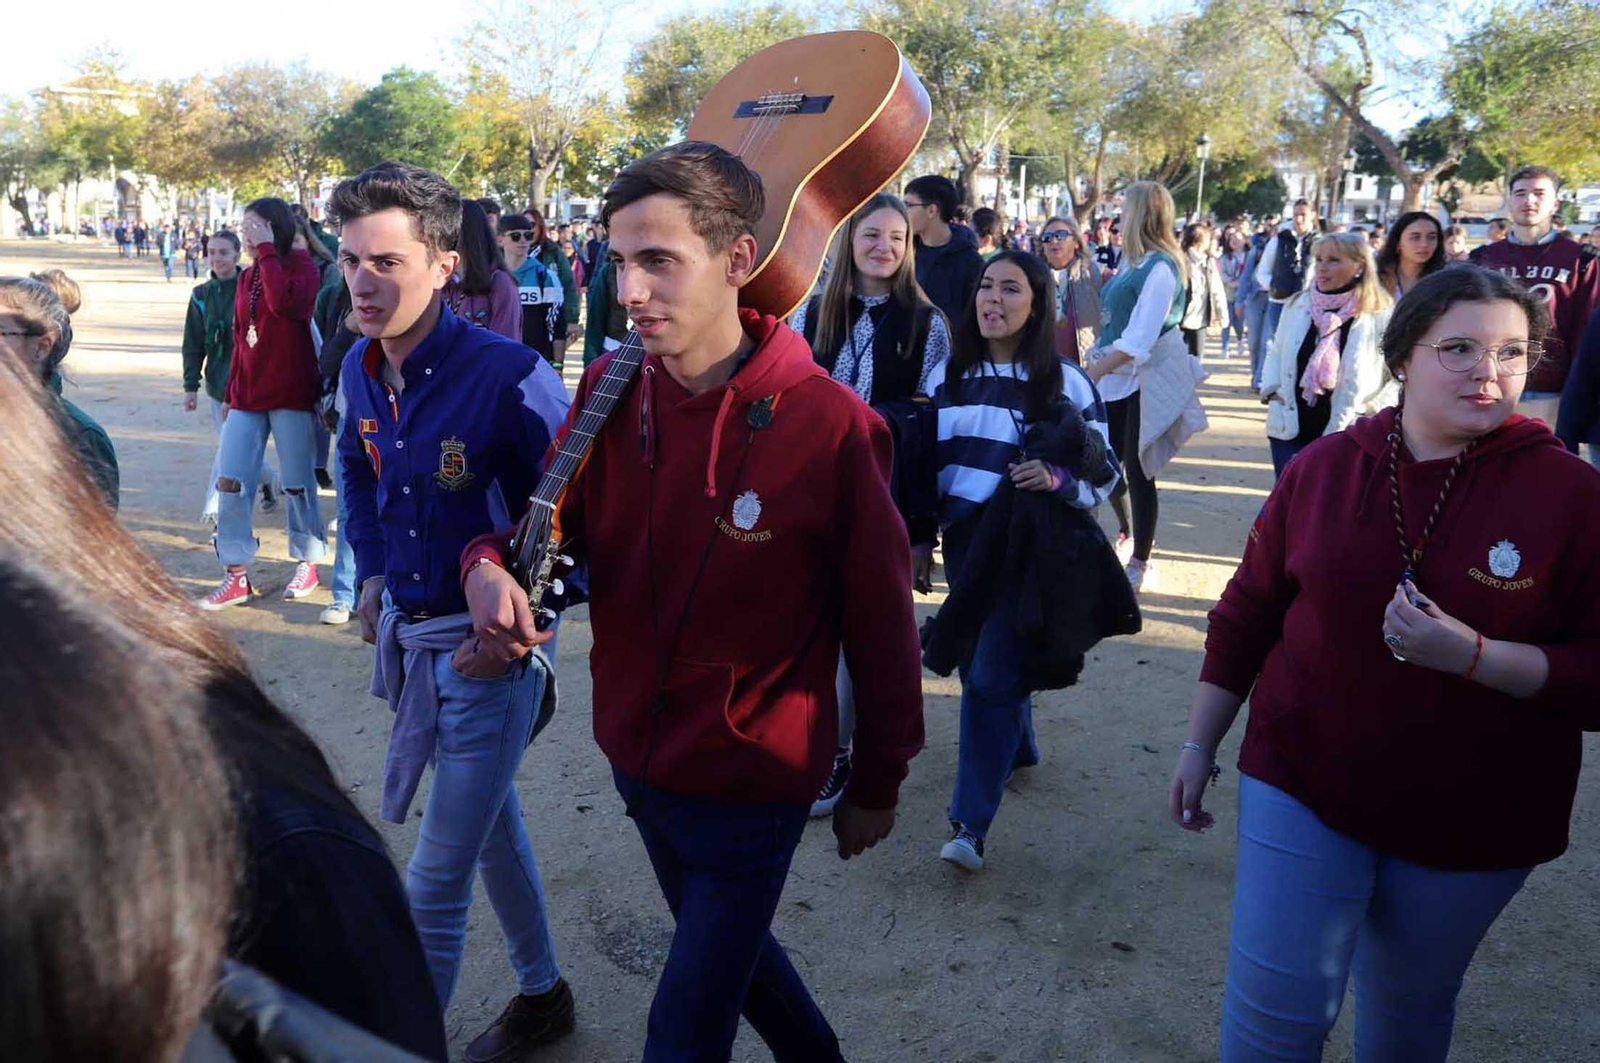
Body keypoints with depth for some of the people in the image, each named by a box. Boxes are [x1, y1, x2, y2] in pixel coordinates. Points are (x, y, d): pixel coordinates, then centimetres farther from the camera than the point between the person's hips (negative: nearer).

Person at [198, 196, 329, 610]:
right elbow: (240, 339, 18)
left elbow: (283, 303, -27)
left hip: (291, 393, -6)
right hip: (247, 395, 6)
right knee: (229, 480, -1)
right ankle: (237, 576, 6)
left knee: (297, 483, 4)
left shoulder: (303, 268, -4)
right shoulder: (247, 277, 14)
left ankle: (307, 563, 22)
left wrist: (267, 250, -19)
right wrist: (230, 394, 18)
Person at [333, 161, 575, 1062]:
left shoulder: (510, 376, -23)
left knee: (437, 881, -2)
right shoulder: (362, 371, 0)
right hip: (410, 634, 8)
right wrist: (371, 573, 10)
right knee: (491, 818, 24)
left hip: (490, 646, -8)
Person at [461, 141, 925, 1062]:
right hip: (639, 760, 6)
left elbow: (880, 621, -13)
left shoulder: (831, 424, -22)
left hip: (751, 786, -6)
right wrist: (492, 566, -19)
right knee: (728, 948, 28)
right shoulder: (609, 390, -8)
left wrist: (877, 788, -3)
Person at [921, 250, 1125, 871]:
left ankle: (970, 824, -4)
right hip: (964, 542, 5)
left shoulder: (1065, 383, -6)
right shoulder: (948, 375, 7)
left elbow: (1105, 472, -3)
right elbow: (926, 461, 14)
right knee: (977, 660, 16)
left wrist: (1057, 479, -24)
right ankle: (1017, 748, 45)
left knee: (991, 675, -10)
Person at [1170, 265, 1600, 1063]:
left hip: (1471, 818, 0)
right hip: (1304, 785, 1)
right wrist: (1199, 745, 5)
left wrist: (1471, 655, -27)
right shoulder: (1324, 465, -5)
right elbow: (1247, 614, 2)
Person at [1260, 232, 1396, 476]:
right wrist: (1271, 390, 4)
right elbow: (1276, 353, 18)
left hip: (1344, 438, -3)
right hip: (1290, 430, 3)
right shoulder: (1297, 305, 5)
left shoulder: (1380, 316, -8)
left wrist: (1372, 409, -9)